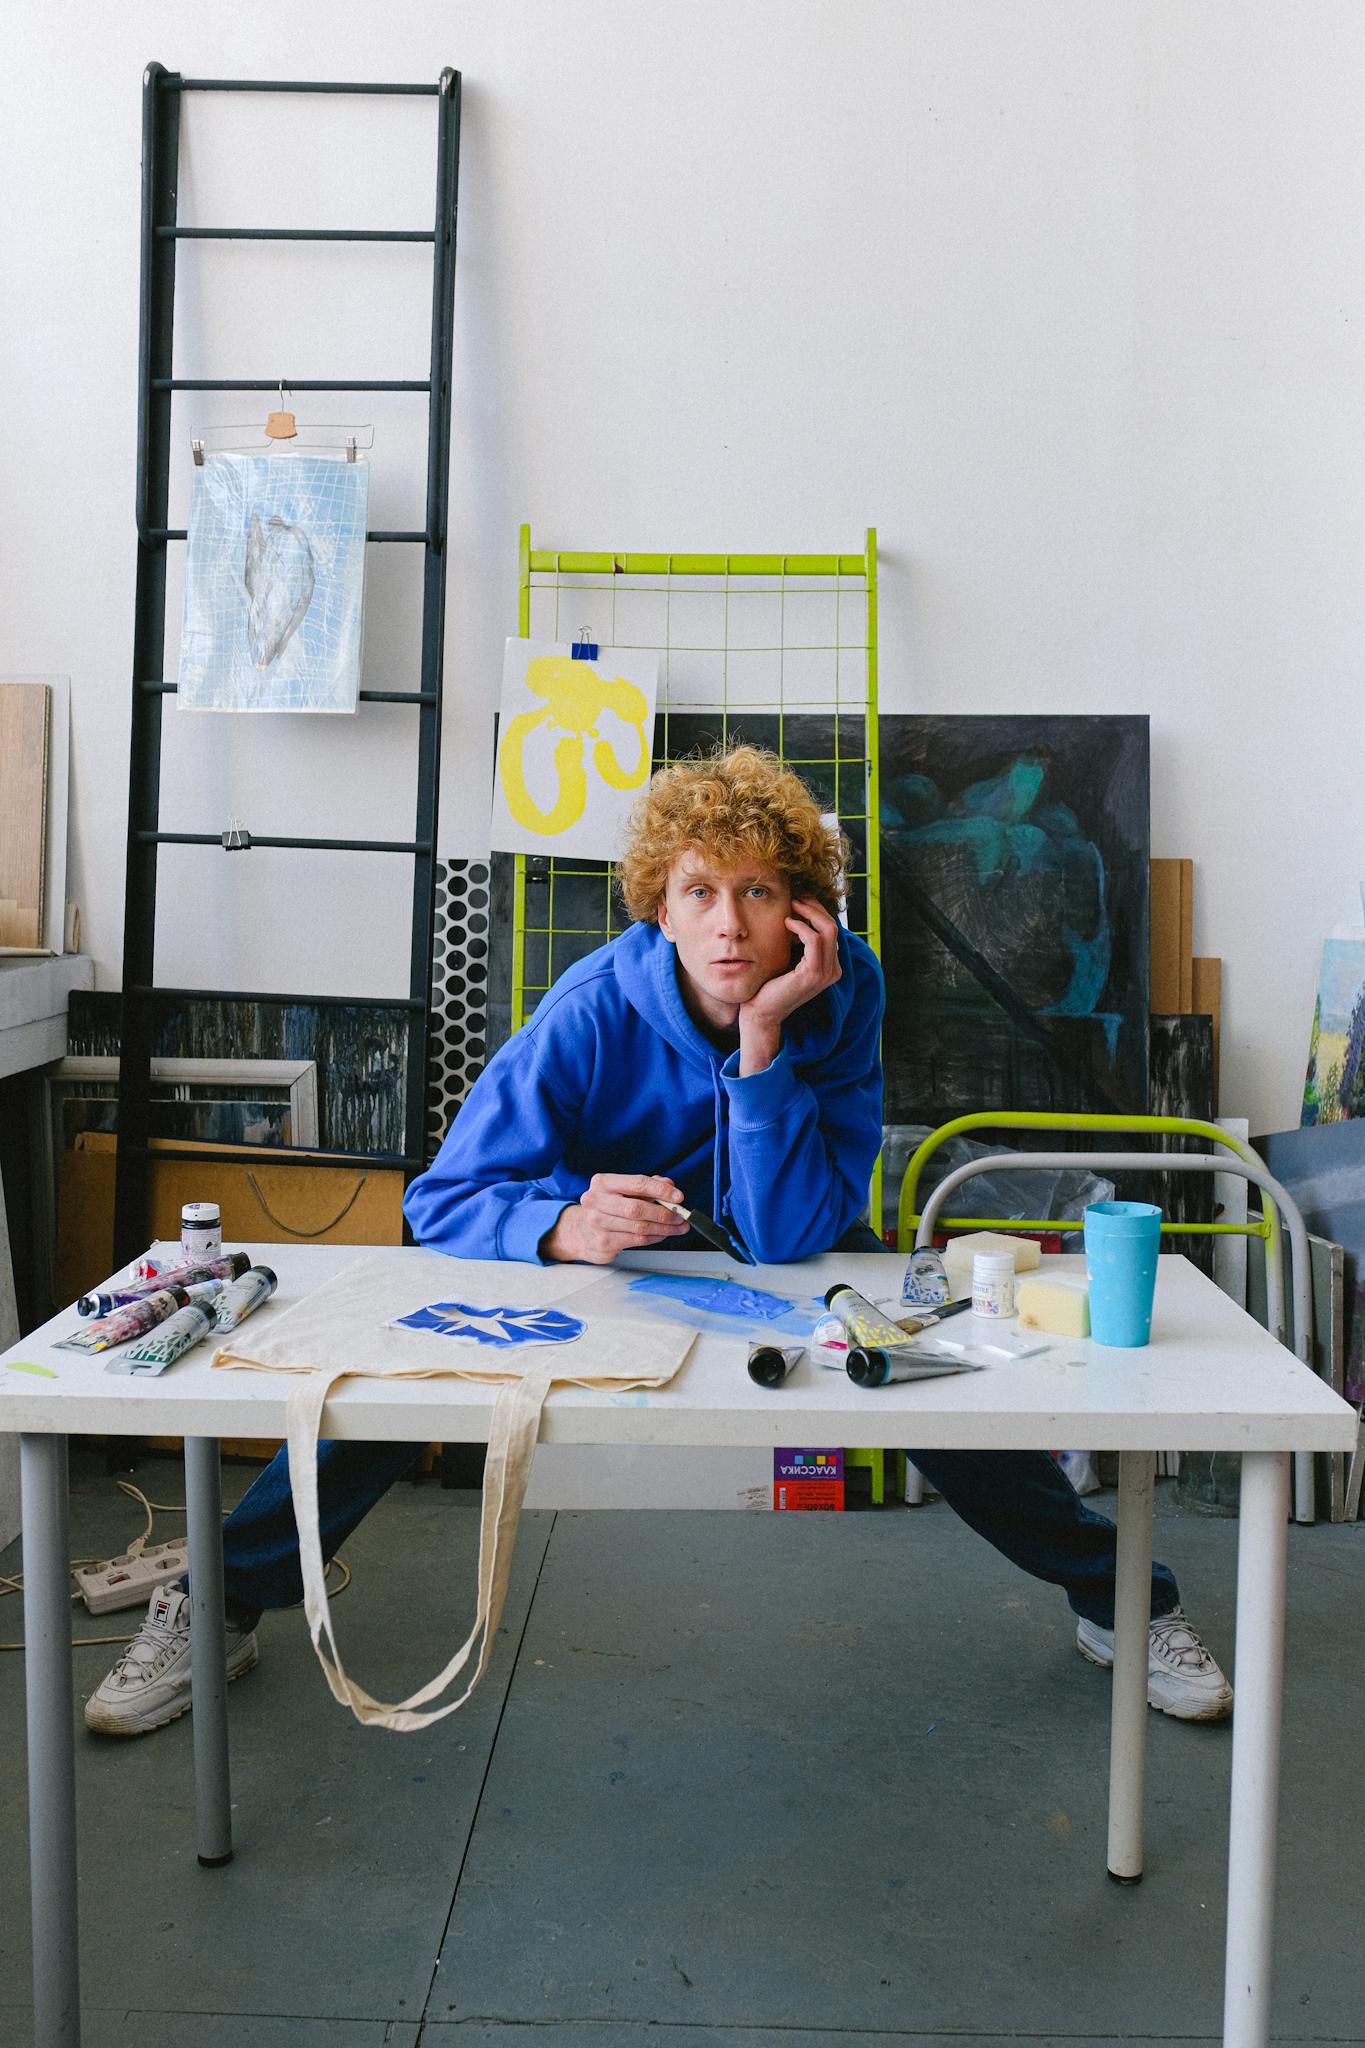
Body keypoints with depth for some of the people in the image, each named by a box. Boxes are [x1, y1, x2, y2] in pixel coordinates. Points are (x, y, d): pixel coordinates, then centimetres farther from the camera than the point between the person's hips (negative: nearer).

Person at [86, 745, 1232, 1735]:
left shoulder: (842, 995, -28)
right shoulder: (595, 1011, -32)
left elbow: (792, 1236, -33)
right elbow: (442, 1200, -29)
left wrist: (765, 1041, -43)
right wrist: (566, 1225, -49)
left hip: (790, 1246, 1)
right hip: (595, 1232, -1)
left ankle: (1123, 1599, 12)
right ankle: (217, 1610, 1)